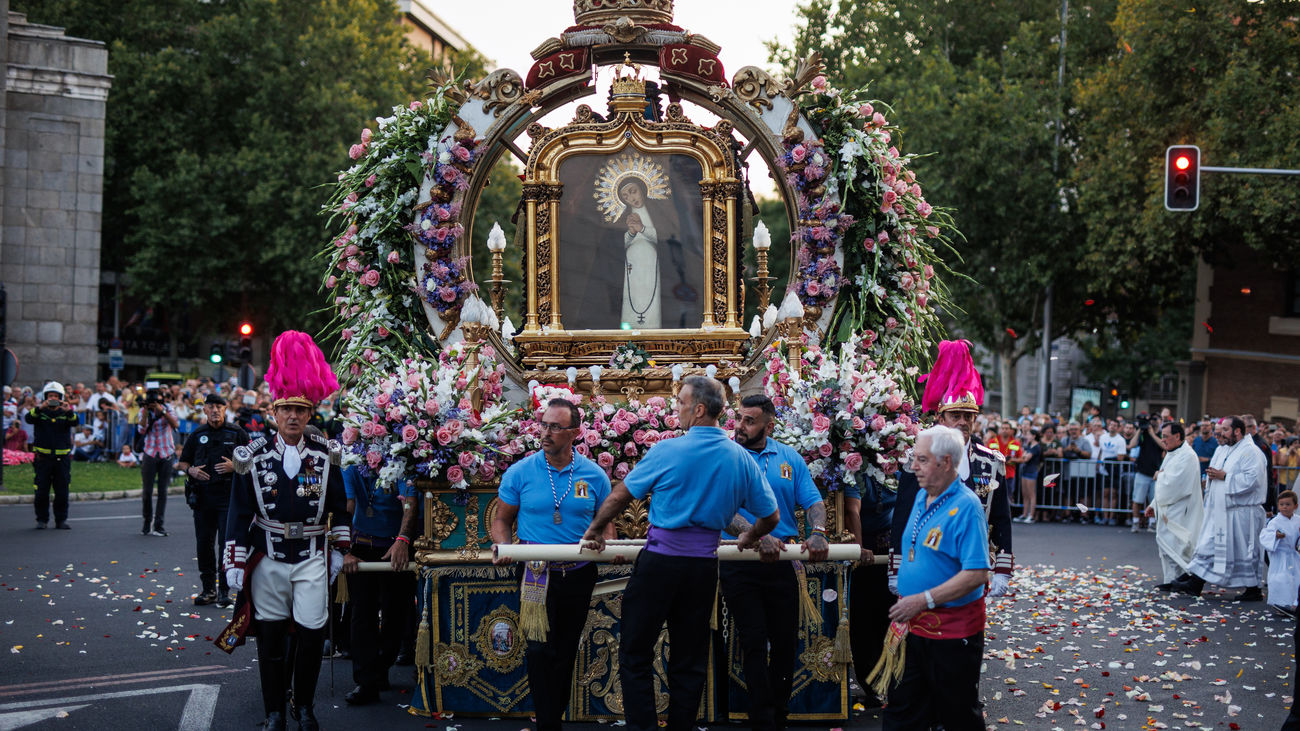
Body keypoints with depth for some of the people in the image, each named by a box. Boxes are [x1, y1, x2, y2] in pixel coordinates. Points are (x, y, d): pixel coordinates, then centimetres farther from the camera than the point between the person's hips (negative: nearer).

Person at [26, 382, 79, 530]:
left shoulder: (66, 413, 8)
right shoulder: (40, 412, 6)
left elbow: (74, 423, -12)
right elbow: (28, 419, -14)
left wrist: (69, 411, -31)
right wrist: (40, 408, -31)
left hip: (62, 458, 1)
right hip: (43, 458, -1)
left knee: (62, 492, 2)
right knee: (41, 491, 0)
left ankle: (61, 520, 12)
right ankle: (42, 520, 11)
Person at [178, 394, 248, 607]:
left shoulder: (237, 433, 4)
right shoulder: (197, 435, 12)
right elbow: (182, 462, 18)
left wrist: (234, 466, -13)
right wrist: (190, 470, -3)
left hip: (229, 495, -3)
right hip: (202, 496, 3)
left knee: (227, 543, -6)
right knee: (204, 544, 6)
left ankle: (224, 590, 2)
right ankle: (208, 589, 16)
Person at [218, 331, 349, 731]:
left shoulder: (325, 456, 1)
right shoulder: (254, 457, -2)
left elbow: (339, 506, 10)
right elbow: (239, 512, 1)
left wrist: (338, 550, 10)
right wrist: (235, 562, -2)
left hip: (312, 558, 0)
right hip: (268, 558, 0)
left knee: (312, 633, -3)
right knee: (271, 635, 6)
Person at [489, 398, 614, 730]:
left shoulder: (593, 475, -1)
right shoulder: (520, 472, -4)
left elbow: (605, 521, 8)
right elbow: (502, 519, 5)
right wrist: (503, 547, -14)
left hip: (578, 574, 2)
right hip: (536, 574, -2)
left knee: (566, 650, 12)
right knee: (540, 650, -7)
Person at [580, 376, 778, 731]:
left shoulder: (668, 451, -9)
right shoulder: (742, 459, 3)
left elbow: (621, 495, 1)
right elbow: (771, 516, 11)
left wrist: (595, 530, 17)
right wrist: (750, 538, 32)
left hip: (661, 560, -5)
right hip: (704, 565, 5)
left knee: (636, 654, 3)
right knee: (690, 658, 13)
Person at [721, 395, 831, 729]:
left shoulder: (790, 459, 7)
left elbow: (812, 501, 3)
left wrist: (817, 532, -18)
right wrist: (757, 536, -29)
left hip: (781, 562, 3)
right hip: (740, 561, -3)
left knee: (785, 640, 8)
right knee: (754, 642, -2)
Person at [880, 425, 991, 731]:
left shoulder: (965, 506, -17)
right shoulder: (921, 498, 8)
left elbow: (977, 574, -24)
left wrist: (923, 599, -25)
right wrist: (905, 605, 15)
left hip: (953, 630, -8)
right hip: (915, 625, 8)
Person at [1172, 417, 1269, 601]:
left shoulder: (1250, 452, -13)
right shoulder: (1222, 450, 13)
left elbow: (1251, 480, -23)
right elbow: (1215, 472, 24)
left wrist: (1224, 476, -19)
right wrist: (1212, 474, 0)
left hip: (1241, 512, -8)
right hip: (1220, 509, 8)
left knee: (1244, 550, -1)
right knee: (1208, 545, 7)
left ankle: (1253, 590, 11)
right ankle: (1195, 583, 9)